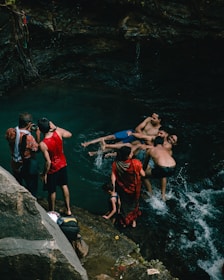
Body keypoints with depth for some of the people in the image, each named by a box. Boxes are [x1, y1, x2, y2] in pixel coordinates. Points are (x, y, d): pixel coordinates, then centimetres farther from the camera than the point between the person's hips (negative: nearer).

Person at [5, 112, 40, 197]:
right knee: (32, 190, 19)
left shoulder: (10, 132, -17)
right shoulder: (29, 138, -34)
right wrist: (38, 135, -11)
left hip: (15, 166, 6)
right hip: (28, 168, -6)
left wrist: (27, 131, -1)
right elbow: (37, 149, -15)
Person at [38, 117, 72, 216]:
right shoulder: (58, 132, -19)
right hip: (62, 165, 5)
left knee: (52, 191, 17)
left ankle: (52, 212, 37)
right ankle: (68, 210, 35)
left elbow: (48, 162, -27)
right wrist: (55, 127, 5)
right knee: (64, 186, 23)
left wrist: (44, 174, -11)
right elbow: (69, 134, 4)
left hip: (53, 169, -5)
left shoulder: (43, 144, -32)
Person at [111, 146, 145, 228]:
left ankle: (125, 221, 46)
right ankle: (133, 221, 47)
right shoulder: (136, 163, -31)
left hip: (122, 188, 1)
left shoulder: (115, 164, -25)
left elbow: (113, 178, -18)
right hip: (134, 189, -1)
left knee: (124, 203, 28)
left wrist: (114, 189, -3)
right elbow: (143, 174, -17)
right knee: (134, 203, 28)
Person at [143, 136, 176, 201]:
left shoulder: (150, 150, 21)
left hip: (163, 169, -5)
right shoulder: (166, 150, 31)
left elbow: (145, 164, 34)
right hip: (173, 169, 5)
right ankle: (163, 195, 39)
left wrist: (144, 169, 56)